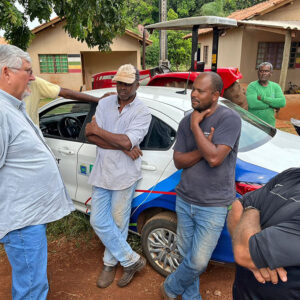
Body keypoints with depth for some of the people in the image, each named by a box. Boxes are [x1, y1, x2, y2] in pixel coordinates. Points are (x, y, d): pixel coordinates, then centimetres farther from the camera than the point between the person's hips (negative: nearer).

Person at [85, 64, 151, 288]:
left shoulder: (142, 112, -6)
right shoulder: (105, 104, 5)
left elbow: (127, 141, -20)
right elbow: (91, 136, -6)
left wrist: (98, 130, -11)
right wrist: (123, 147, -15)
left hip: (124, 175, -4)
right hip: (102, 172, 4)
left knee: (118, 223, 9)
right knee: (99, 221, 7)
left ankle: (111, 263, 34)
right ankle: (132, 260, 22)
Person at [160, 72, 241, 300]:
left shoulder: (229, 119, -14)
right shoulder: (186, 122, 3)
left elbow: (214, 158, -26)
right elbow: (178, 161, -1)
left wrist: (196, 126, -18)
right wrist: (203, 149, -18)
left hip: (213, 206, -5)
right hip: (184, 200, 5)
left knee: (198, 262, 0)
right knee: (186, 254, 17)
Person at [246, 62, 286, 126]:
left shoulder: (275, 86, 7)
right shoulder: (252, 86, -7)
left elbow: (282, 102, -8)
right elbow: (252, 104, -22)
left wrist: (263, 98, -16)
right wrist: (273, 104, -11)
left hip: (270, 124, 4)